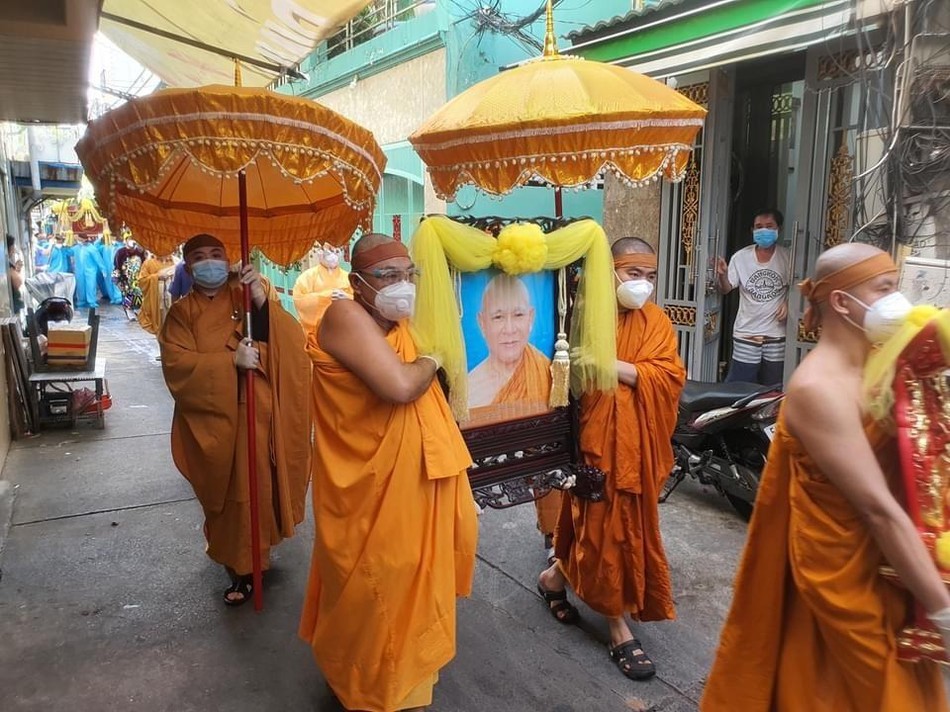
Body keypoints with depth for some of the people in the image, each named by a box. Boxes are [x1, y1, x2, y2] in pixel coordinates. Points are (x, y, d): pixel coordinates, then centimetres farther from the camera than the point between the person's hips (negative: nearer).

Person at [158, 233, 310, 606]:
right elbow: (176, 364, -11)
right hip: (212, 418, 0)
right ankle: (239, 566, 26)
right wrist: (231, 359, -21)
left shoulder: (250, 296, 4)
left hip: (258, 415, 0)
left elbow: (291, 341, -10)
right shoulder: (181, 313, 3)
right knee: (225, 494, 8)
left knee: (258, 488, 7)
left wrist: (263, 300, -24)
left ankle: (249, 562, 30)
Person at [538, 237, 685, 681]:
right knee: (605, 524, 2)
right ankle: (619, 629, 19)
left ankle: (556, 578, 44)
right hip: (596, 438, -5)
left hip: (638, 441, 5)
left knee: (627, 524, 17)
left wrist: (614, 366, -21)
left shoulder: (656, 322, 4)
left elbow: (670, 376, -10)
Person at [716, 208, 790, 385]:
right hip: (746, 334, -1)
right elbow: (726, 289, -4)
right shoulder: (741, 257, -4)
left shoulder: (787, 257, -3)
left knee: (772, 390, 11)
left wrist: (789, 303, -11)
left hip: (776, 335, 1)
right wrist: (722, 275, -25)